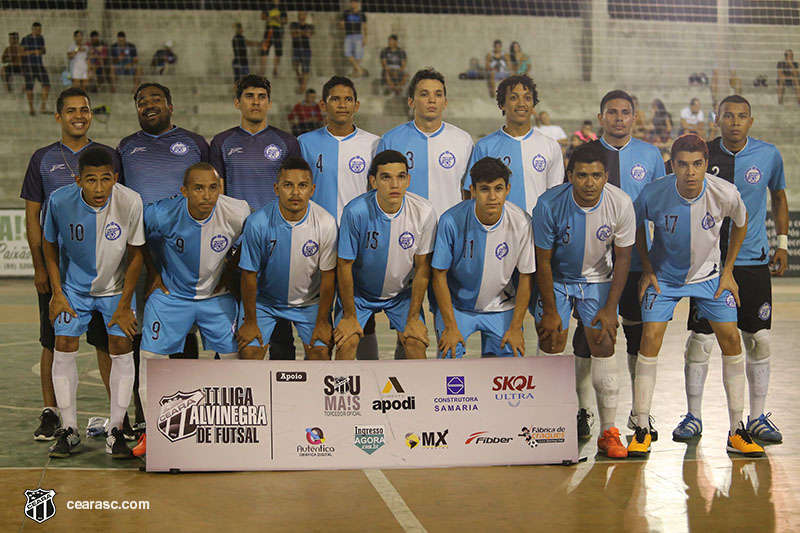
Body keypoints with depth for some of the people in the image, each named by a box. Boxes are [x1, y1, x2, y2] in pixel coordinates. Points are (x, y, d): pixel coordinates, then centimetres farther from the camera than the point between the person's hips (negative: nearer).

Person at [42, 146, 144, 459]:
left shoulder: (130, 202, -25)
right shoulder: (60, 201, -23)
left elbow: (135, 254, -12)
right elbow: (49, 244, -3)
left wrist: (124, 305, -9)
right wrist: (57, 292, -5)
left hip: (116, 286, -1)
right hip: (74, 287, 1)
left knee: (121, 347, -9)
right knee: (64, 345, -7)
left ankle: (116, 431, 1)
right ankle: (69, 429, 6)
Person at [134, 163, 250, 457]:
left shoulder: (237, 213, -21)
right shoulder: (162, 213, -24)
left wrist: (230, 272, 4)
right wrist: (153, 273, 2)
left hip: (217, 295, 1)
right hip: (171, 293, -1)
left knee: (236, 356, -6)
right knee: (151, 355, -7)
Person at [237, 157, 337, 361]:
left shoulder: (325, 223, -21)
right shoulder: (258, 222, -24)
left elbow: (328, 276, -10)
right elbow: (249, 275, -13)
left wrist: (322, 322, -5)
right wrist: (250, 321, -7)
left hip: (309, 301, 1)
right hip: (264, 299, -1)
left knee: (321, 351, -11)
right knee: (249, 350, -13)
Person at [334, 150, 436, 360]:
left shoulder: (424, 212, -21)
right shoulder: (356, 211, -27)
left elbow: (422, 268, -10)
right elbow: (345, 266, -16)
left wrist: (413, 318, -7)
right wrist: (349, 316, -10)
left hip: (402, 292, 2)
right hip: (359, 292, -1)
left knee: (416, 341, -13)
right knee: (346, 341, -15)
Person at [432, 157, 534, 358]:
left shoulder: (521, 223, -16)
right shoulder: (452, 220, -21)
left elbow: (526, 276, -5)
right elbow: (439, 275, -11)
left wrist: (516, 327, -5)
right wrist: (450, 327, -12)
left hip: (501, 307, 2)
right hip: (457, 304, -1)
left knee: (514, 355, -12)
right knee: (449, 354, -18)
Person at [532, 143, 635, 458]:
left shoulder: (620, 204, -20)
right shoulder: (549, 204, -25)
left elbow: (623, 257, -8)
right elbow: (543, 261, -13)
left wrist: (610, 308, -9)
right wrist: (550, 311, -11)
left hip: (598, 279, 1)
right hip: (556, 279, -1)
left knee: (604, 347, -7)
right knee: (551, 346, -9)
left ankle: (608, 433, 0)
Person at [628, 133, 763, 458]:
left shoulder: (725, 194, -22)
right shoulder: (652, 194, -25)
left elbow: (740, 223, 1)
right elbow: (636, 226, -1)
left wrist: (728, 271, 1)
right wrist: (647, 270, -2)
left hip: (709, 275, 1)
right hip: (664, 276, -1)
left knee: (731, 340, -6)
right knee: (650, 339, -13)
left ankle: (737, 432, 4)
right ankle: (641, 429, -2)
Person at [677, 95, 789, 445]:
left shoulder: (769, 155, 0)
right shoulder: (702, 154, -4)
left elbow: (779, 196, 15)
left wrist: (782, 243, 10)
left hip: (754, 260, 1)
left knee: (759, 340, 3)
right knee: (700, 340, -1)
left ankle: (757, 418, 16)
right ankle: (693, 417, 12)